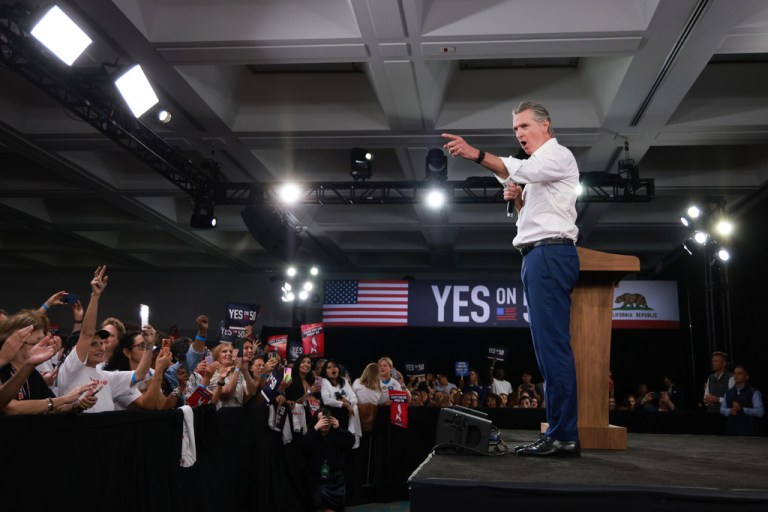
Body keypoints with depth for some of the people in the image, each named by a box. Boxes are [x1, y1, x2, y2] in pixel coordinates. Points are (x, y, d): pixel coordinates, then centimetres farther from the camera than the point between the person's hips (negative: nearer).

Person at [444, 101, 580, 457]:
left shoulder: (558, 155, -1)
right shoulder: (536, 169, 28)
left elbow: (519, 170, -23)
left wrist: (475, 154, -36)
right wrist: (518, 201, 9)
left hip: (550, 254, -10)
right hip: (538, 256, 10)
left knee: (552, 345, -15)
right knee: (547, 346, 6)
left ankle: (564, 435, -15)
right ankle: (560, 433, 8)